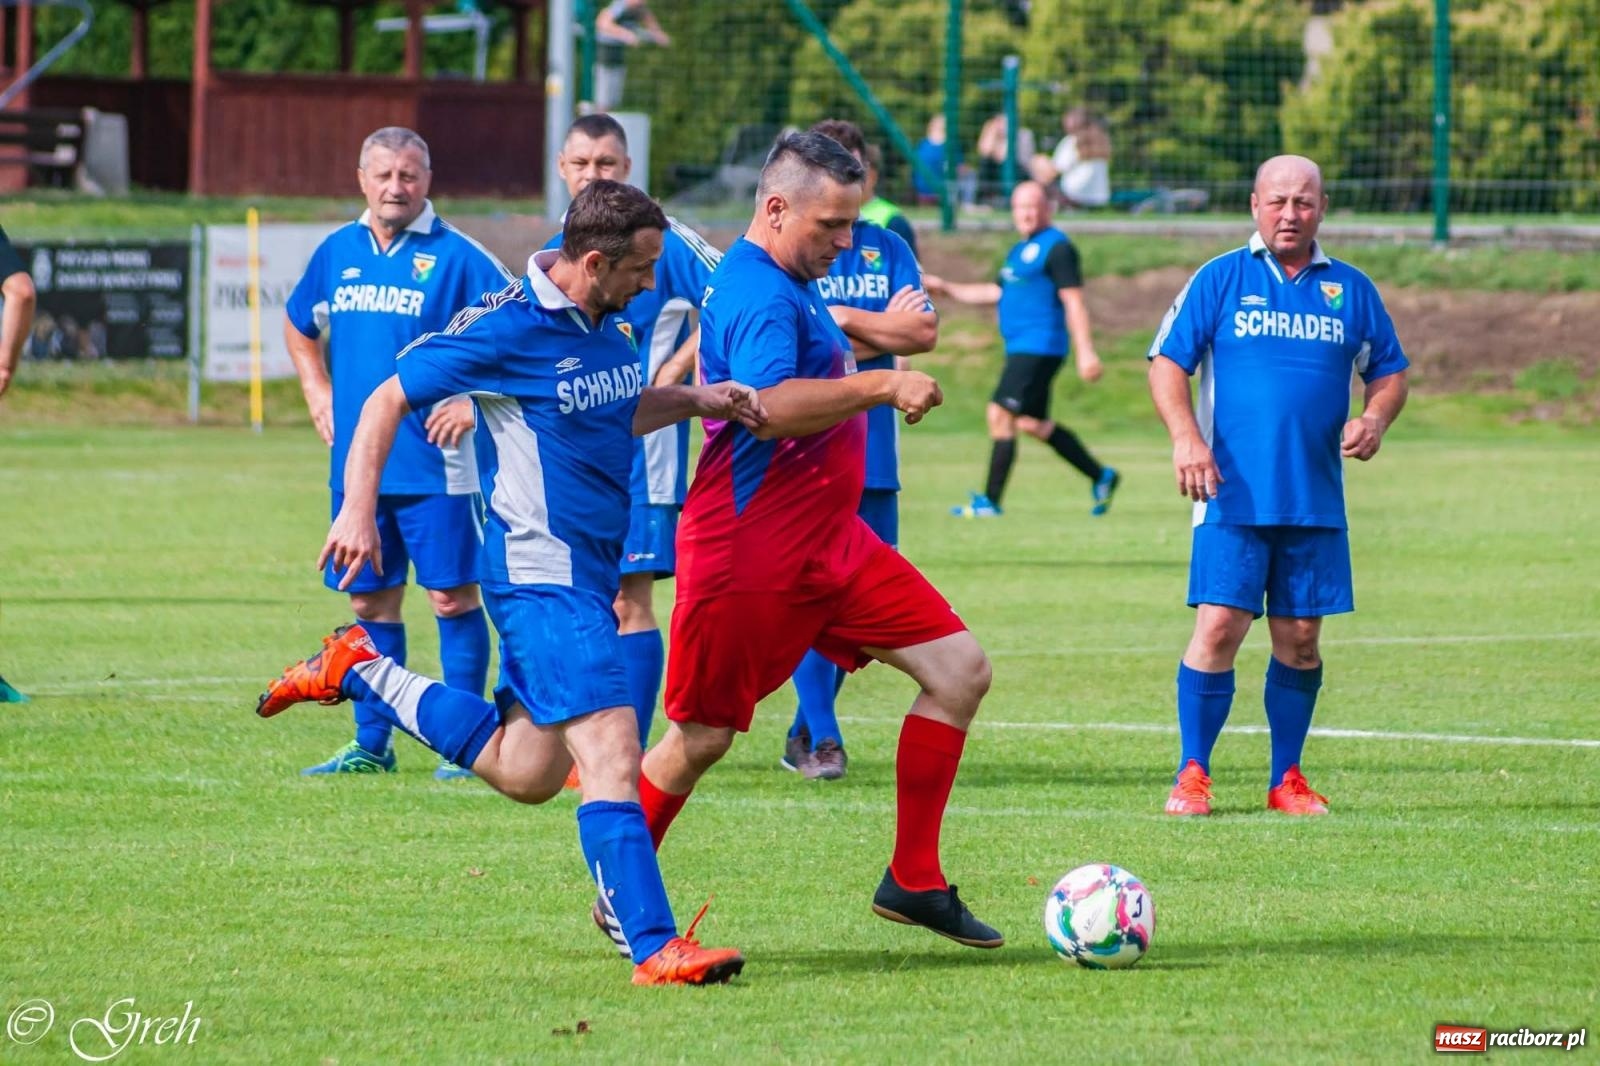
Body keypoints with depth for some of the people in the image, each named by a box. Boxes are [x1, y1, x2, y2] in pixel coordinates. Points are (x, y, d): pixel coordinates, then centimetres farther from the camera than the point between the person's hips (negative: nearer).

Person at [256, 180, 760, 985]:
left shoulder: (606, 326, 8)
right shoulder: (507, 328, -15)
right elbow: (389, 400, -8)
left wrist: (694, 399, 7)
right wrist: (358, 510, -17)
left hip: (588, 571, 9)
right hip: (541, 576, -9)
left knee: (524, 773, 16)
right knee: (611, 754, -17)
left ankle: (359, 673, 29)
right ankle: (654, 947, -18)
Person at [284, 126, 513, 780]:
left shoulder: (455, 256, -7)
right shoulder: (337, 253, 10)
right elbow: (298, 327, 28)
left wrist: (475, 401, -13)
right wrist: (318, 394, 15)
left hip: (435, 466, -5)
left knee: (452, 597, -3)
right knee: (370, 603, 9)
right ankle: (371, 746, 16)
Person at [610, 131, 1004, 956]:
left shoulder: (788, 286, 15)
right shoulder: (758, 294, -19)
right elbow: (770, 406, -36)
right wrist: (880, 386, -36)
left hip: (829, 543, 10)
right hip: (749, 555, -10)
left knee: (959, 669, 0)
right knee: (702, 737, 1)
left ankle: (912, 883, 4)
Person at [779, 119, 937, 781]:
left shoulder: (887, 250, 11)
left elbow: (924, 332, 0)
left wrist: (843, 319, -8)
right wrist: (881, 330, -5)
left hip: (870, 448, 4)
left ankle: (804, 730, 19)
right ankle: (820, 739, -5)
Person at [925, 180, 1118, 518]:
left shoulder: (1056, 247, -10)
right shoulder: (1020, 251, 19)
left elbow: (1073, 301, -15)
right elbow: (997, 292, 29)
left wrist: (1085, 352, -21)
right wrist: (947, 288, 27)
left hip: (1039, 348, -10)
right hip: (1021, 349, 10)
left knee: (1001, 414, -12)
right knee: (1032, 422, 13)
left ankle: (990, 500, -7)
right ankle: (1100, 476, 22)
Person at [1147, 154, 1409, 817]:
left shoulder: (1350, 290, 11)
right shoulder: (1220, 280, 3)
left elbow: (1389, 372, 18)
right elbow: (1167, 364, 1)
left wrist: (1374, 419, -3)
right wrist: (1185, 435, -15)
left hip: (1317, 501, 3)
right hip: (1233, 496, -3)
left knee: (1299, 638, 4)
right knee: (1218, 628, -11)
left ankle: (1286, 779, 15)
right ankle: (1192, 775, -1)